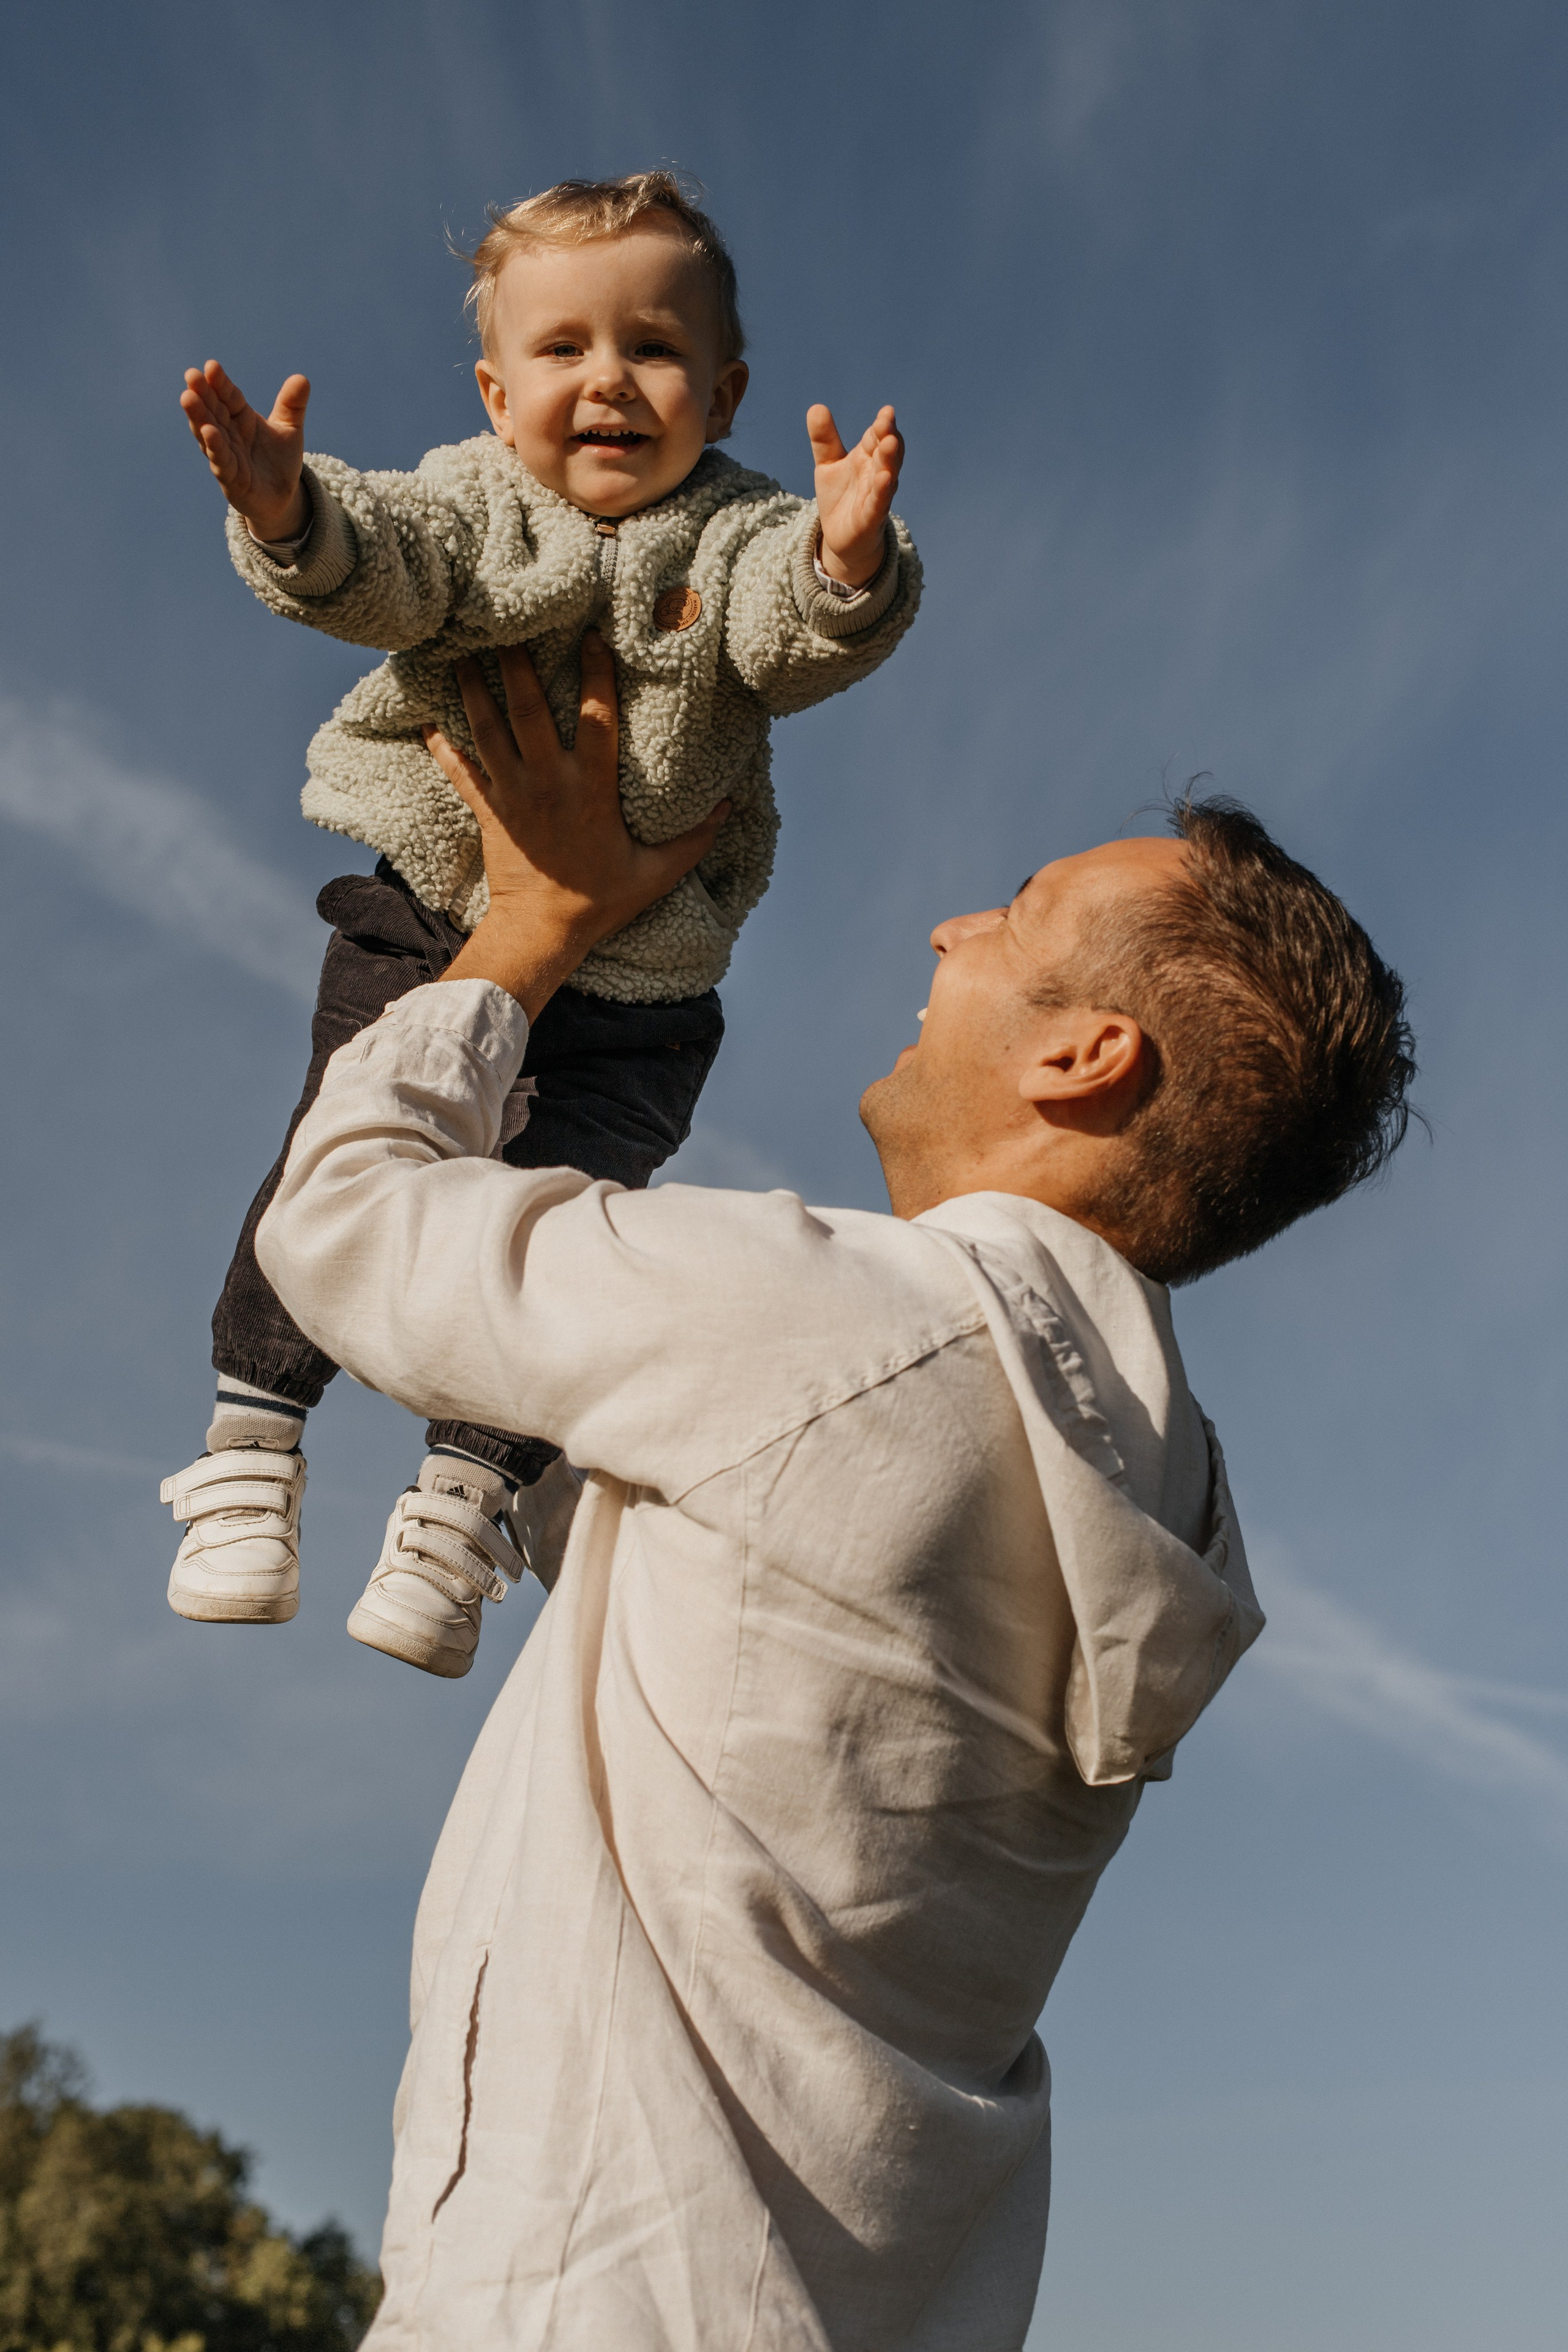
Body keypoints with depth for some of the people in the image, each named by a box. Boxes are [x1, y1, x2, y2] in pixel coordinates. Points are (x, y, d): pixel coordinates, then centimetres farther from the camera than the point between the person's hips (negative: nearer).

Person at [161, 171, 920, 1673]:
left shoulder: (742, 538, -3)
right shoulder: (469, 504, 1)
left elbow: (796, 631, -25)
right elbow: (384, 567, -20)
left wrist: (849, 563, -48)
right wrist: (290, 514, -42)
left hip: (632, 989, -1)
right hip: (424, 925, 1)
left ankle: (464, 1508, 7)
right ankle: (251, 1455, 4)